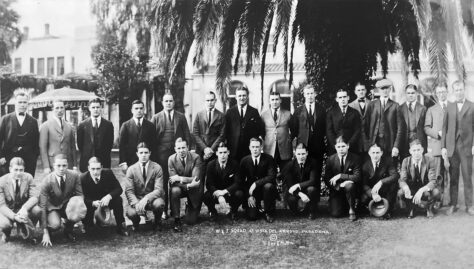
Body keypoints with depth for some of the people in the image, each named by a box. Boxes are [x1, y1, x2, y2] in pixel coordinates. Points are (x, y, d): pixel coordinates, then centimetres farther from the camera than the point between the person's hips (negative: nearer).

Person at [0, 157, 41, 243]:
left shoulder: (28, 177, -10)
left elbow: (34, 197, -15)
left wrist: (24, 208, -37)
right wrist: (14, 217, -35)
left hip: (23, 210, 2)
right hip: (8, 211, -2)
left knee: (37, 210, -30)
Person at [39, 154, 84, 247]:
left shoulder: (74, 176, -16)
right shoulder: (47, 181, -23)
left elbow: (80, 195, -2)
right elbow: (42, 207, -23)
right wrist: (45, 233, -27)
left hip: (68, 205, 2)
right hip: (52, 207, -2)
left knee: (78, 216, -31)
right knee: (55, 225, -33)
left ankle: (68, 230, 4)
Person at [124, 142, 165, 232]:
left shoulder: (157, 168, -6)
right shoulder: (131, 169, -2)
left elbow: (158, 189, -14)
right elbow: (129, 191, -7)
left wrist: (146, 199, -33)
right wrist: (136, 203, -28)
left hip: (152, 198, 0)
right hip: (136, 199, 1)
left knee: (159, 204, -36)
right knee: (131, 213, -32)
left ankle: (157, 223, 0)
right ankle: (136, 224, 9)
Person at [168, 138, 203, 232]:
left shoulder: (196, 158, -18)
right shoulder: (172, 159, -14)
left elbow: (196, 179, -24)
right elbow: (173, 181, -18)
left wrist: (179, 178, -32)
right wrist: (188, 185, -34)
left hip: (194, 190, -1)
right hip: (180, 188, 1)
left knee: (191, 221, -2)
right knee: (174, 191, -37)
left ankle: (189, 207, 35)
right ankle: (177, 220, -19)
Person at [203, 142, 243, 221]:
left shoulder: (234, 164, -9)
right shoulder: (211, 164, -9)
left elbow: (238, 183, -16)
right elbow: (209, 184, -15)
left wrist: (224, 191, -31)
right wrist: (218, 196, -33)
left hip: (229, 193, 0)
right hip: (215, 193, 0)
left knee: (239, 194, -32)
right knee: (206, 196, -32)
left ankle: (233, 211, 2)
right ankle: (212, 212, 4)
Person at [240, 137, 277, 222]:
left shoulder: (268, 159, -10)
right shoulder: (244, 160, -4)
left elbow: (272, 176, -19)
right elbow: (242, 181, -2)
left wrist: (256, 183, -27)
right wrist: (248, 196, -13)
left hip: (264, 188, -1)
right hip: (251, 191, 1)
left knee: (268, 186, -37)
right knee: (252, 216, -17)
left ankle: (269, 213, -14)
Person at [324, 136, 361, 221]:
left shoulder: (354, 158, -8)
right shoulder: (331, 159, -3)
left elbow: (357, 177, -17)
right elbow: (326, 179, -3)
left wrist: (340, 176, -26)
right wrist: (339, 185, -20)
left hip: (350, 188, -1)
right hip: (336, 190, 1)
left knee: (349, 185, -37)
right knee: (335, 214, -17)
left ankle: (352, 210, -14)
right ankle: (343, 204, 20)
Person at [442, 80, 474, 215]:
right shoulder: (449, 107, 10)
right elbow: (445, 127, 8)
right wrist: (443, 146, 2)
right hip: (452, 147, 2)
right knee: (453, 177, 6)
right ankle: (453, 204, 12)